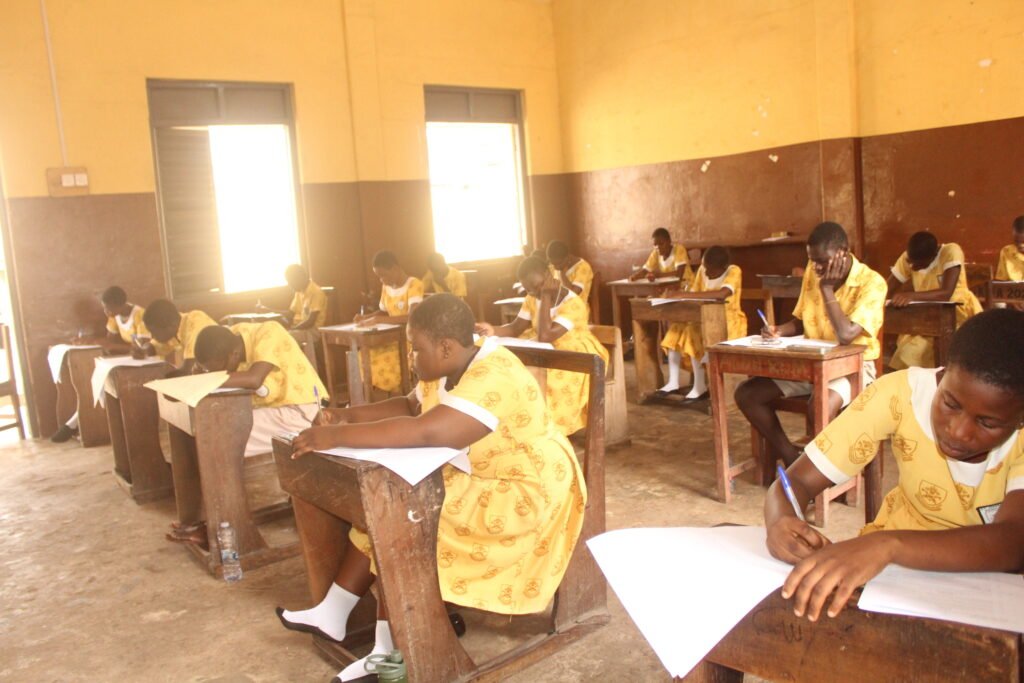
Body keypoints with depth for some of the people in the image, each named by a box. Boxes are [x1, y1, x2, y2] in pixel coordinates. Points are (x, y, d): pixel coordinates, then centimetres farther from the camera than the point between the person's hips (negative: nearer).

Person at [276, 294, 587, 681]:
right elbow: (409, 406, 12)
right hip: (474, 478, 10)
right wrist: (350, 416, -3)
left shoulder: (493, 381, -30)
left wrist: (336, 437, -35)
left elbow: (423, 432, -40)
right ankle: (332, 614, 13)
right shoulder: (449, 368, -1)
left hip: (522, 495, -9)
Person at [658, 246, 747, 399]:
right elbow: (695, 294, 2)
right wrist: (679, 295, -21)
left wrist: (684, 295, -39)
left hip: (729, 320, -7)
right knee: (677, 329, -14)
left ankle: (700, 386, -22)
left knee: (694, 331, -29)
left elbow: (722, 294, -37)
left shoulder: (734, 271, -19)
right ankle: (673, 382, -11)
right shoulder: (702, 270, 2)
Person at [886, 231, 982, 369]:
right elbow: (886, 290, -7)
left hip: (959, 313, -4)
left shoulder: (951, 252, -19)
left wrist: (912, 296, -44)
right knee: (909, 353, -16)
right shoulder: (908, 258, -6)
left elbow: (946, 293, -30)